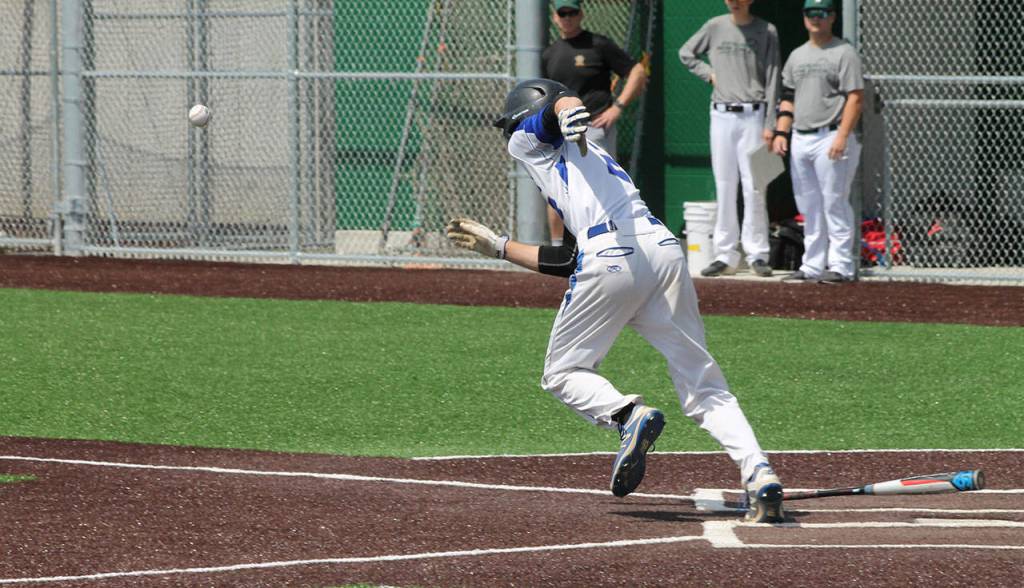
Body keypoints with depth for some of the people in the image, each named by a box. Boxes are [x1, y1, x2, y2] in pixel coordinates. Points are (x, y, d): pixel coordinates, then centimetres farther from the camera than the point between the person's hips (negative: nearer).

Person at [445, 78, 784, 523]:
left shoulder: (530, 141, 20)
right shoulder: (590, 155, 38)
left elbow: (563, 102, -4)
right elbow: (569, 260, 36)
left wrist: (571, 116, -28)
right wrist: (498, 247, 47)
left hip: (612, 258, -6)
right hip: (664, 248, 6)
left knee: (563, 373, 10)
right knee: (704, 389, 6)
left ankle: (629, 414, -19)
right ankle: (759, 474, -14)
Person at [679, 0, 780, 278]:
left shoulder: (767, 32, 0)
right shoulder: (715, 27, 7)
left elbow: (772, 80, -2)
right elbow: (686, 53, 21)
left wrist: (769, 125, -7)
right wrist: (709, 74, 4)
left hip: (752, 115, -3)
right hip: (721, 116, 3)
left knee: (754, 187, -6)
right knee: (724, 187, 3)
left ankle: (757, 254, -1)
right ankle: (725, 255, 7)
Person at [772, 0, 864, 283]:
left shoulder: (844, 53, -4)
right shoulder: (797, 56, 18)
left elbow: (855, 98, -10)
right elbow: (788, 98, 21)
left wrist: (842, 136, -19)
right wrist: (781, 133, 8)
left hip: (830, 139, -7)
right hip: (800, 140, 7)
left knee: (835, 204, -8)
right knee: (808, 207, 9)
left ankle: (840, 266, -5)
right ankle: (812, 266, 15)